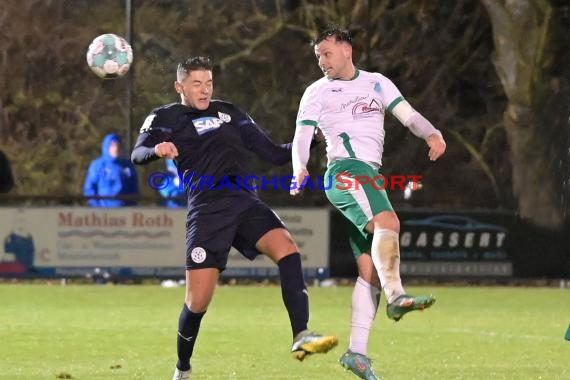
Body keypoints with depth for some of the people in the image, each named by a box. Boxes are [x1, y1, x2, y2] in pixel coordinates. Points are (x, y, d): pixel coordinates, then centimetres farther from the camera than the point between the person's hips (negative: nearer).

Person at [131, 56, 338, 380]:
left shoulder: (230, 113, 23)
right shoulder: (165, 118, 11)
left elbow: (275, 154, 24)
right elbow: (137, 155, -6)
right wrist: (157, 150, -29)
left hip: (247, 203, 3)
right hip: (207, 212, -3)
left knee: (286, 247, -26)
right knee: (198, 301, -7)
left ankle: (301, 338, -34)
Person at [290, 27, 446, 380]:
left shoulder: (377, 83, 20)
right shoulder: (317, 92, 10)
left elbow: (408, 114, 8)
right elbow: (302, 136, 1)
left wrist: (432, 133, -13)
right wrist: (300, 169, -20)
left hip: (370, 178, 5)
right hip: (346, 170, -5)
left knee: (370, 269, -1)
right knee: (388, 222, -33)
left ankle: (357, 351, -2)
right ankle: (396, 296, -49)